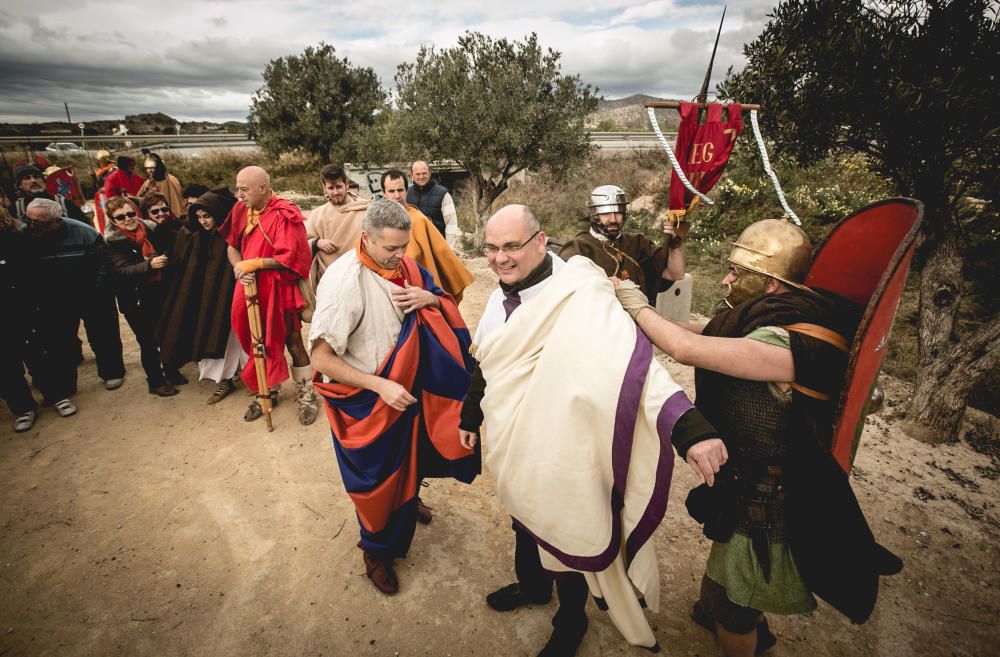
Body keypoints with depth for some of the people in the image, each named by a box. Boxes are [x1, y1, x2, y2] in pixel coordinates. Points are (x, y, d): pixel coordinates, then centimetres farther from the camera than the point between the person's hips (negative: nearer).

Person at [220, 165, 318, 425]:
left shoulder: (284, 214, -16)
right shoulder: (241, 210, 3)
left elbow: (288, 258, -20)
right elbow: (232, 246, 10)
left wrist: (253, 264, -17)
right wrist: (238, 267, -10)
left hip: (278, 289, -6)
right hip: (251, 287, 6)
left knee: (292, 343, 2)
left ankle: (307, 396, 16)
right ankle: (268, 392, 33)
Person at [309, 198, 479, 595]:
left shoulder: (403, 266, -7)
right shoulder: (344, 281, -27)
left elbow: (446, 306, 6)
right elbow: (321, 358, -25)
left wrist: (430, 298, -18)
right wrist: (380, 386, -29)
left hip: (408, 387, 6)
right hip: (366, 399, -6)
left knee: (407, 462, 26)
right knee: (377, 479, 13)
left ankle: (406, 504, 57)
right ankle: (376, 551, 40)